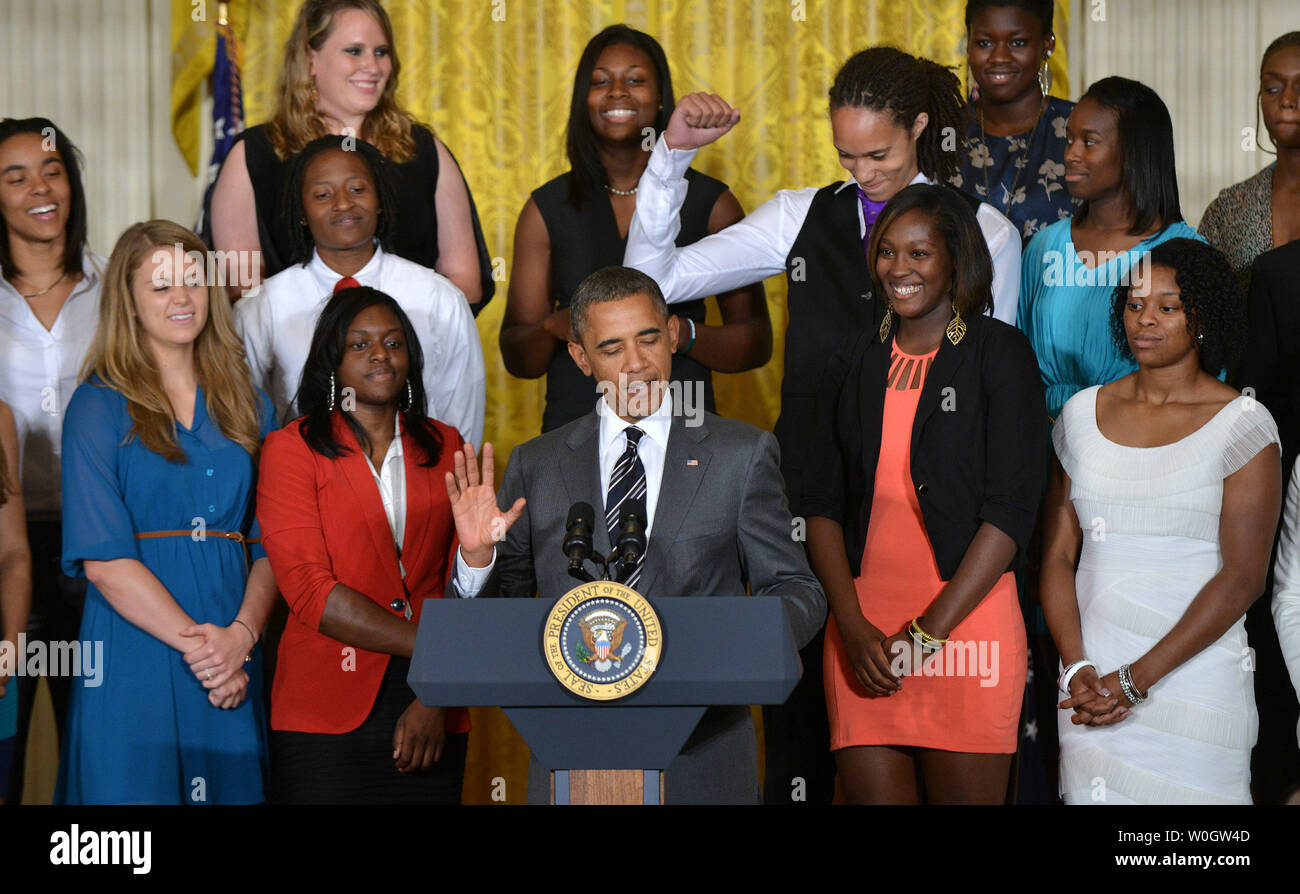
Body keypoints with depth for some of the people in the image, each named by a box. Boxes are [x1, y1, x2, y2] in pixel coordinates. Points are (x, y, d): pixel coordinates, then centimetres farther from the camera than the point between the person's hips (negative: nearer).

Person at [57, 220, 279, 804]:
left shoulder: (247, 407, 13)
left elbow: (270, 544, 8)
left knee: (231, 789, 4)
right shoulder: (99, 407, 0)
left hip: (231, 663, 4)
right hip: (135, 659, -4)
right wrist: (193, 641, -15)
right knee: (137, 788, -3)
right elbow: (103, 559, -10)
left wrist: (242, 633, -10)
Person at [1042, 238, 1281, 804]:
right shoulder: (1083, 413, 9)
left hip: (1196, 675, -3)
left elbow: (1243, 577, -9)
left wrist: (1137, 678, -14)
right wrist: (1077, 666, -8)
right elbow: (1058, 552, 7)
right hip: (1094, 681, 3)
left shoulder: (1241, 425, -3)